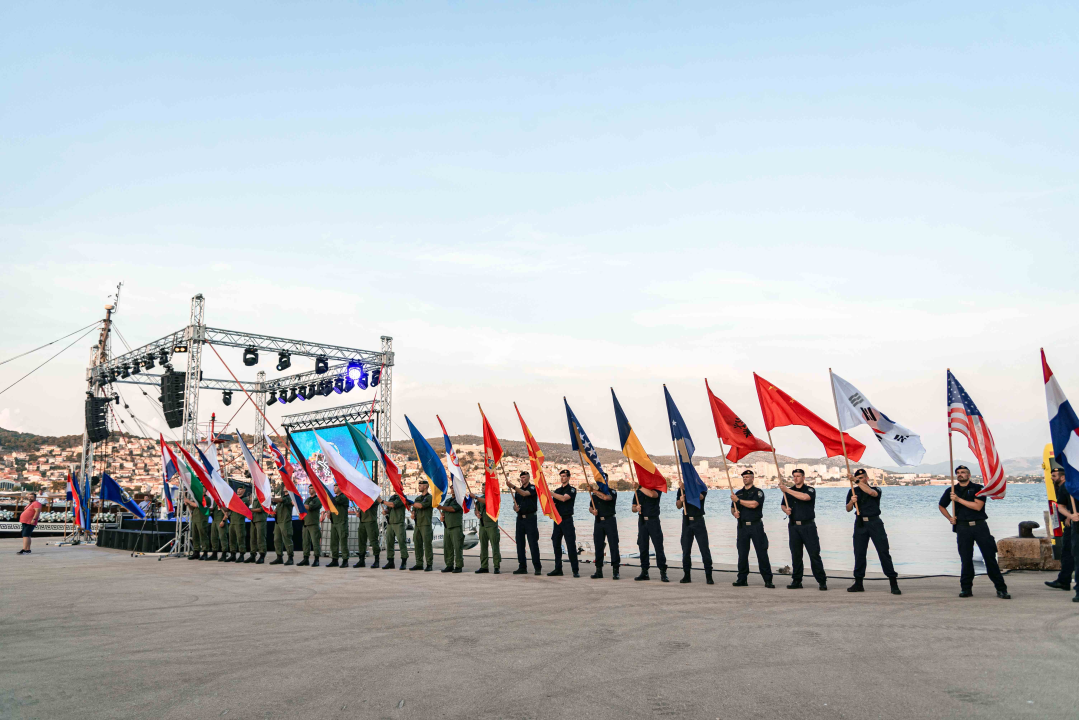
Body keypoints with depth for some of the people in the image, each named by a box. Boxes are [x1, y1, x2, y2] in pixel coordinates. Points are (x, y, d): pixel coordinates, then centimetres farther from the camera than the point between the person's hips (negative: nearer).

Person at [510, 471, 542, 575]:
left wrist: (512, 486, -30)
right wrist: (515, 507, -6)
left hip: (530, 519, -6)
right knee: (520, 544, 6)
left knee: (533, 543, -7)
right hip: (520, 519, 6)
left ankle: (537, 567, -4)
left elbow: (524, 493, -22)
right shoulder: (518, 490, 17)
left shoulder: (533, 488, -3)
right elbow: (515, 504, 18)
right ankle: (522, 567, 11)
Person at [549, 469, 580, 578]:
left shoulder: (572, 489, -2)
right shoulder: (557, 490, 17)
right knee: (556, 544, 6)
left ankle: (575, 570, -6)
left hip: (567, 520, -6)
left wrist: (550, 493, -20)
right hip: (557, 519, 6)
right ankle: (558, 569, 13)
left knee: (571, 545, -8)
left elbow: (564, 498, -19)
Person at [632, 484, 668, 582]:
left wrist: (639, 487, -20)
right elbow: (633, 508, 16)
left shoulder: (656, 489, 0)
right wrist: (636, 508, -7)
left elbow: (652, 494, -25)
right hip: (642, 521, 4)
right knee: (643, 547, 5)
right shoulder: (638, 492, 14)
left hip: (653, 521, -4)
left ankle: (663, 573, -5)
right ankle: (644, 572, 12)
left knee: (658, 546, -7)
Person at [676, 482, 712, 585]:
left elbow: (699, 497, -22)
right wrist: (680, 500, -13)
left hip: (698, 521, -3)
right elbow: (678, 506, 9)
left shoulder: (701, 488, 1)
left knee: (704, 548, -7)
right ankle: (687, 575, 12)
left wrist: (687, 488, -31)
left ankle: (709, 576, -3)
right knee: (686, 549, 4)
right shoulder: (681, 489, 10)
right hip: (686, 521, 3)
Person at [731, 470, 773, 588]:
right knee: (742, 554, 4)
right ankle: (742, 579, 10)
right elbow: (733, 508, 20)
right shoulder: (738, 493, 18)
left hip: (756, 526, -4)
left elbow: (753, 504, -15)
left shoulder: (758, 492, 1)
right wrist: (734, 513, -4)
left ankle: (768, 580, -2)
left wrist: (738, 500, -9)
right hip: (742, 526, 4)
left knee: (762, 553, -5)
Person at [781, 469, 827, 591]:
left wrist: (787, 490, -21)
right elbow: (783, 505, 22)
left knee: (814, 553, -6)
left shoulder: (810, 490, 1)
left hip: (808, 526, -4)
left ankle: (822, 581, -1)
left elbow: (805, 497, -20)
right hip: (793, 526, 4)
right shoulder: (788, 491, 16)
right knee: (795, 555, 5)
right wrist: (785, 510, -3)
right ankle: (796, 581, 10)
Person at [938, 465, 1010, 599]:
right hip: (962, 527, 2)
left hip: (979, 525, -2)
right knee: (966, 559, 0)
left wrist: (958, 499, -11)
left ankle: (1001, 589, 2)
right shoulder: (951, 491, 12)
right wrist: (950, 518, 10)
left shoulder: (977, 488, 4)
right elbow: (941, 506, 26)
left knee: (990, 556, -4)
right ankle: (966, 588, 10)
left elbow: (978, 506, -11)